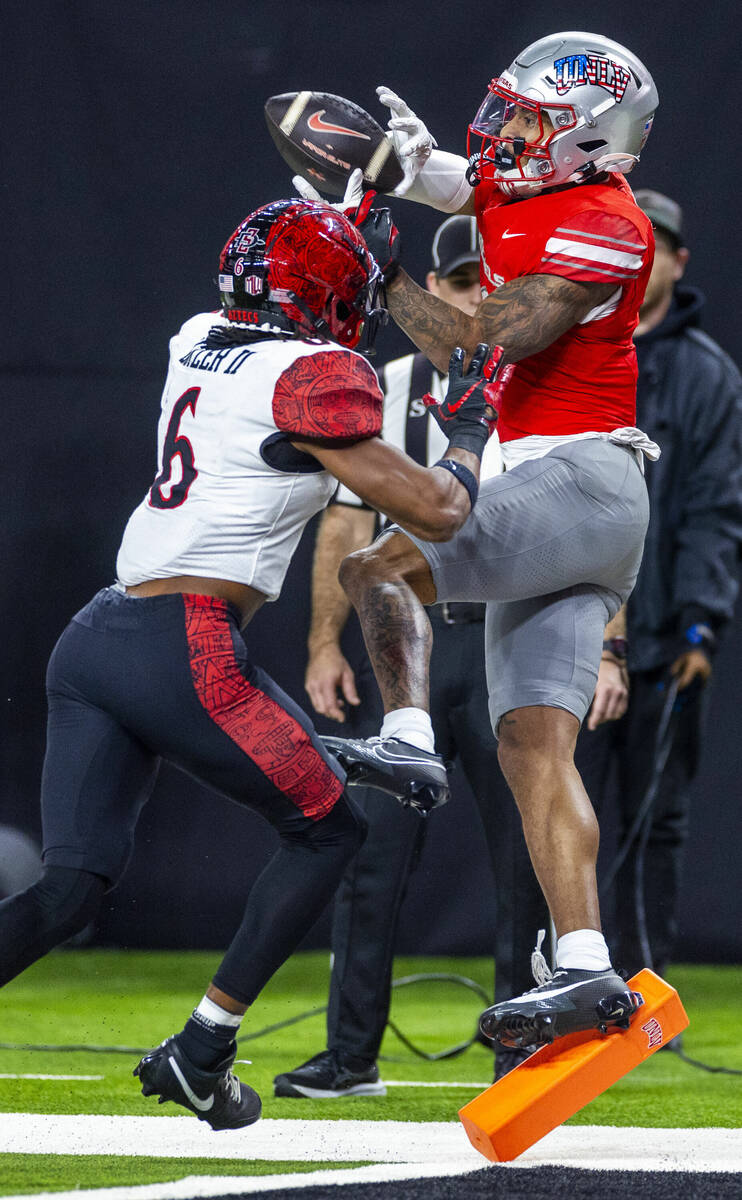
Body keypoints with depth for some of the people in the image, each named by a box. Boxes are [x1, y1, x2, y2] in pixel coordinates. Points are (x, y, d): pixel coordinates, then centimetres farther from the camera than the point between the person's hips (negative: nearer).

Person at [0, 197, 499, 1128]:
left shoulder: (196, 345, 17)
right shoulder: (314, 379, -6)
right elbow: (433, 512, -3)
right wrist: (471, 429, 16)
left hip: (91, 640, 8)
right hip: (185, 650, -7)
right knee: (328, 833, 12)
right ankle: (200, 1053, 8)